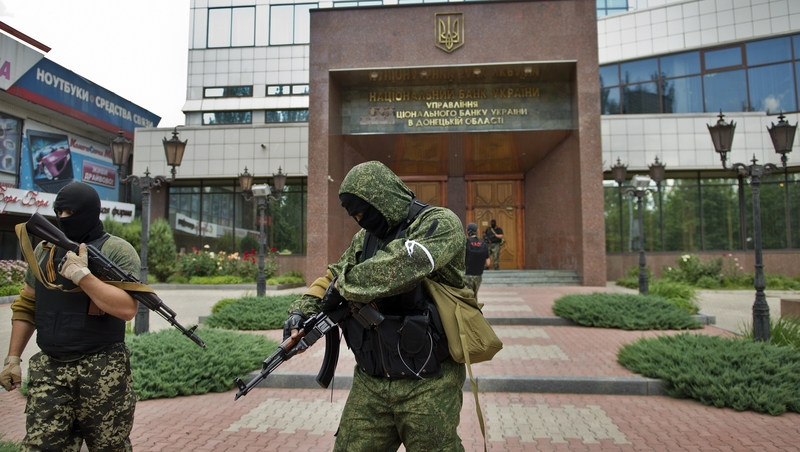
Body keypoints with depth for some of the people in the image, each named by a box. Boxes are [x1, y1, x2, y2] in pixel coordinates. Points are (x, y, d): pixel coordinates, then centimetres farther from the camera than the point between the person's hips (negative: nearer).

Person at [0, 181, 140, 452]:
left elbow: (128, 309, -20)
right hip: (49, 372, 4)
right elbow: (26, 306, 17)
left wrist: (82, 275, -21)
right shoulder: (44, 249, 10)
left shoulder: (117, 251, -8)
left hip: (103, 374, -4)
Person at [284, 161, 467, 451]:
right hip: (370, 383, 6)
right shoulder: (365, 238, 12)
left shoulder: (439, 224, -12)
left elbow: (400, 266, -28)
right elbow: (333, 277, 20)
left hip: (427, 385, -6)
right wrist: (303, 309, 2)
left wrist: (344, 286, -15)